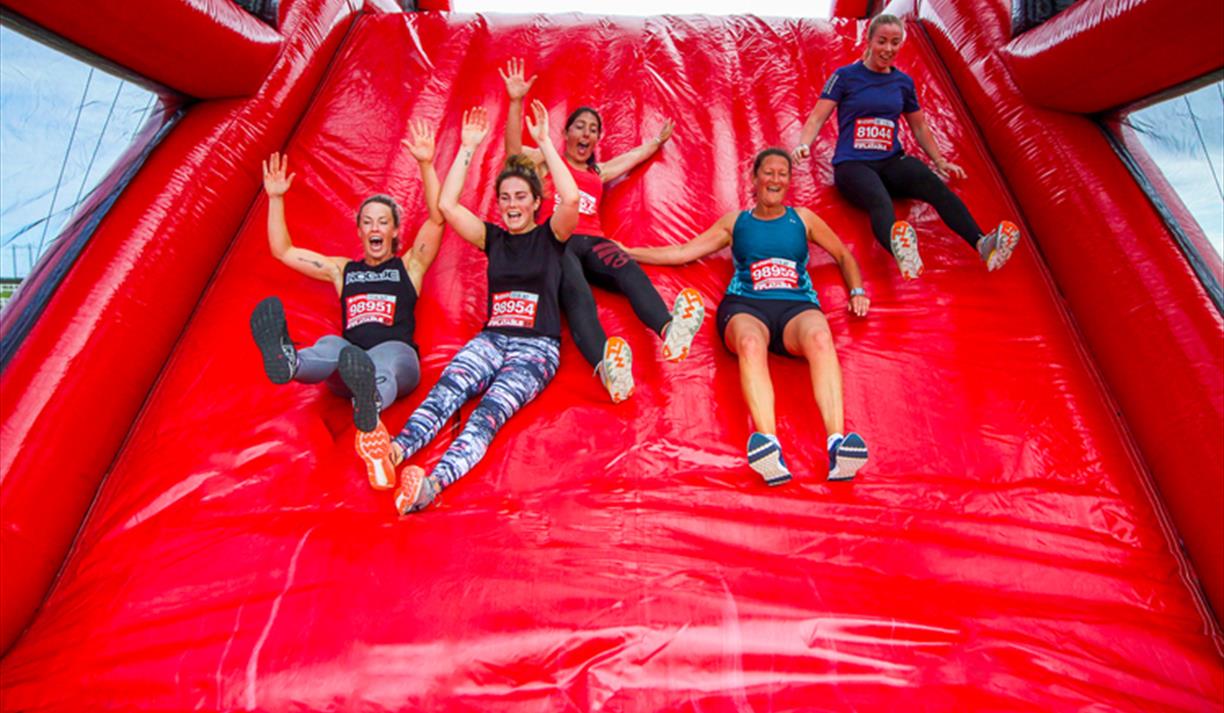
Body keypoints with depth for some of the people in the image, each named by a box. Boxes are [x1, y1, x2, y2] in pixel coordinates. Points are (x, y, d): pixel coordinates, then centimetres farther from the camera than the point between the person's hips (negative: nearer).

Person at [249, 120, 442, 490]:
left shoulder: (410, 265, 22)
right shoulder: (342, 269, 31)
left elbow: (438, 217, 8)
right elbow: (283, 251, 33)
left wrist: (426, 164, 0)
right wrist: (275, 198, 27)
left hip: (398, 357, -2)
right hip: (347, 368, 2)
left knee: (384, 358, -40)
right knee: (331, 345, -34)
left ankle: (370, 407, -74)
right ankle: (287, 360, -69)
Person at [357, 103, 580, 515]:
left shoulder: (550, 236, 8)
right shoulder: (493, 238, 18)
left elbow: (571, 199, -13)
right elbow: (446, 205, 8)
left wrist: (544, 142, -8)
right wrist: (468, 148, 9)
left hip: (537, 347, -4)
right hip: (491, 338, 4)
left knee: (490, 410, -31)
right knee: (446, 389, -28)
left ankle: (432, 484, -52)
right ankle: (396, 451, -51)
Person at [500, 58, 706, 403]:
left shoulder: (599, 172, 34)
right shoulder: (548, 161, 21)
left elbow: (633, 156, 49)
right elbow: (513, 150, 2)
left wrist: (656, 142, 56)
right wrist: (516, 101, -8)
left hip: (592, 241, 4)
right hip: (557, 241, -4)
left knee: (629, 269, -31)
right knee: (577, 294, -36)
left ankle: (670, 330, -59)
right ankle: (606, 366, -63)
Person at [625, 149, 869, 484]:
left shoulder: (803, 218, 27)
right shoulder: (735, 221, 25)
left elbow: (844, 256, 35)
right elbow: (681, 253, 23)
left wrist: (857, 291, 17)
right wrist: (624, 252, 18)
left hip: (797, 306, 1)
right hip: (745, 306, -1)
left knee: (820, 337, -38)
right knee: (750, 343, -40)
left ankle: (838, 444, -51)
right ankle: (767, 446, -56)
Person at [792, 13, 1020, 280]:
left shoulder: (903, 82, 16)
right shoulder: (845, 76, 5)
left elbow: (919, 127, 26)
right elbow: (817, 118, -2)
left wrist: (940, 161, 20)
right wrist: (804, 145, -22)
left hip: (892, 160, 4)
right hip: (852, 164, -4)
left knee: (936, 184, -28)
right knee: (881, 202, -39)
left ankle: (983, 243, -46)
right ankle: (900, 251, -70)